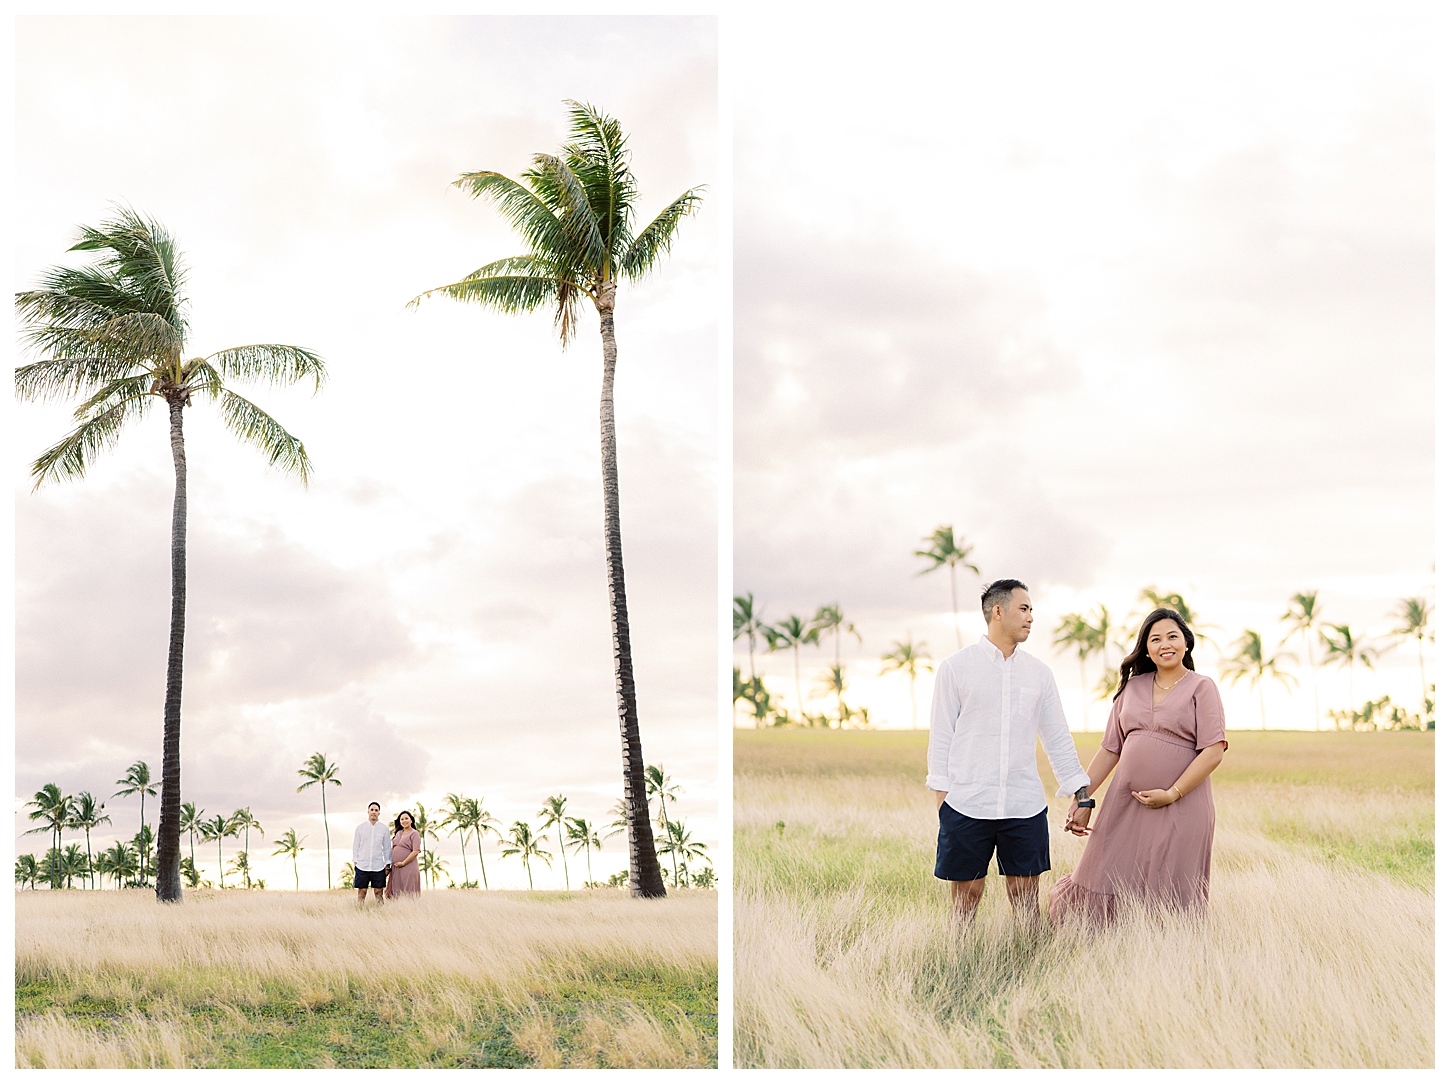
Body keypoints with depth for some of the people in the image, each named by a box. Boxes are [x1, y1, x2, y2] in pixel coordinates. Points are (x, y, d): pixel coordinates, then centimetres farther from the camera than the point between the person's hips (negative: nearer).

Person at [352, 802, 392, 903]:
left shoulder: (384, 828, 6)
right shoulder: (360, 827, 6)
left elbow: (387, 848, 9)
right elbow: (356, 846, 9)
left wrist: (387, 865, 5)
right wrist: (355, 863, 3)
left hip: (378, 867, 0)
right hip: (362, 867, 0)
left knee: (378, 892, 2)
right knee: (361, 892, 0)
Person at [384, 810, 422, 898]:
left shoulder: (414, 833, -4)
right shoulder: (398, 833, 17)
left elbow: (416, 851, -12)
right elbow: (393, 849, 20)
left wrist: (403, 863, -14)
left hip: (408, 867, -7)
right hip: (395, 868, 7)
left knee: (407, 894, -7)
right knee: (396, 893, 4)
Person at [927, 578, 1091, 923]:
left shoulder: (1039, 672, 11)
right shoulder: (955, 667, 2)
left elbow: (1058, 738, 15)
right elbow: (941, 736, 3)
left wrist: (1080, 793, 11)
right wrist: (942, 794, -3)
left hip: (1025, 805, 3)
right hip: (967, 804, -2)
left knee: (1025, 895, 3)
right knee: (967, 891, 2)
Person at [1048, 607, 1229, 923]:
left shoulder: (1201, 687, 2)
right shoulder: (1132, 688, 15)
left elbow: (1214, 752, -8)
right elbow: (1110, 750, 16)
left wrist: (1172, 794, -14)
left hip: (1181, 809, -4)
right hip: (1125, 803, 4)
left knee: (1169, 901, -3)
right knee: (1108, 891, 1)